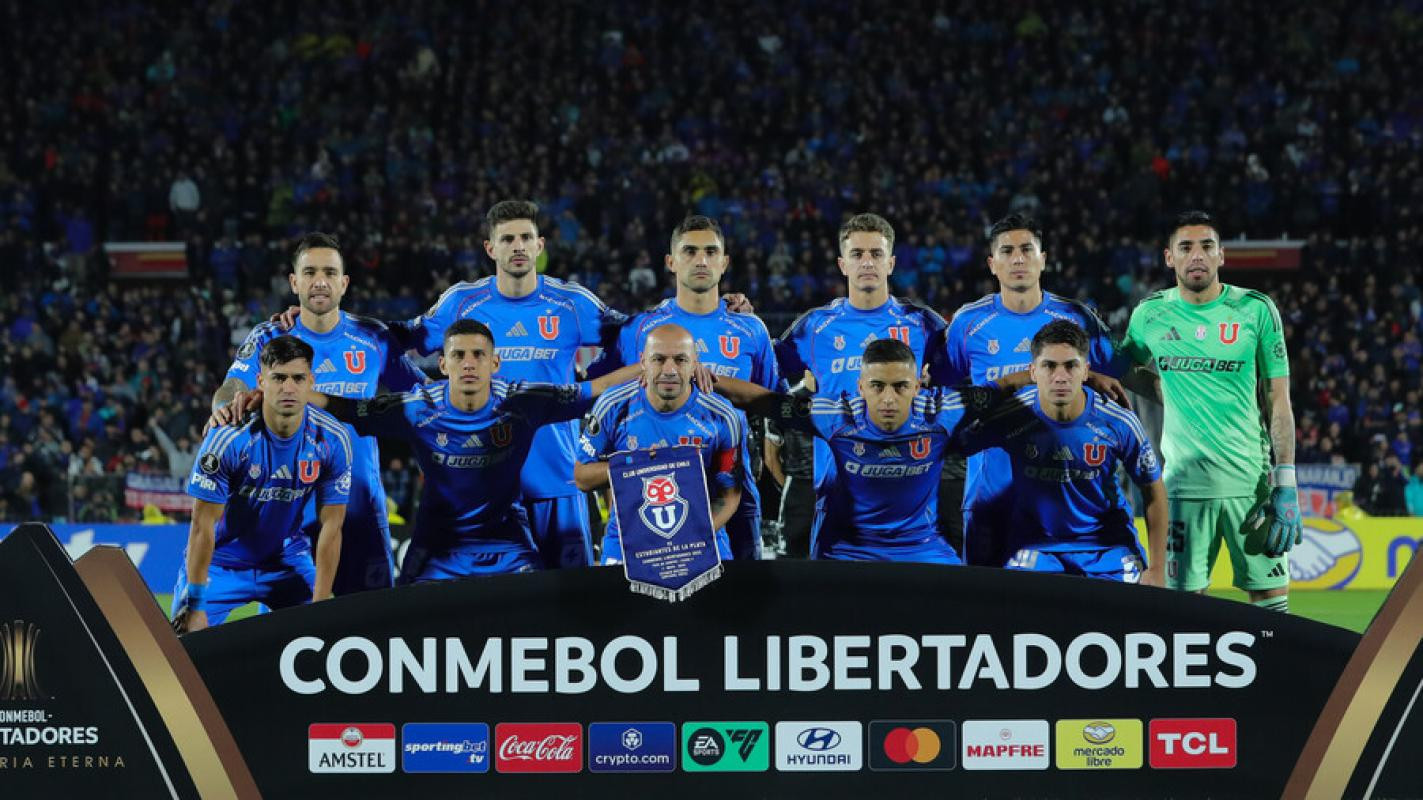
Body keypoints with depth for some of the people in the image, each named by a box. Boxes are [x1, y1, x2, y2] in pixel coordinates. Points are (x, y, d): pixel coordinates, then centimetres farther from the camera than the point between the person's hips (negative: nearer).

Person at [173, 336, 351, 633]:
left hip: (287, 558, 2)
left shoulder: (333, 441, -16)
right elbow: (203, 524, -21)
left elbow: (331, 527, -10)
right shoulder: (229, 439, -25)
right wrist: (195, 605, -21)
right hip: (221, 561, -2)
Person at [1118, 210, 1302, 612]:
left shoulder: (1256, 310, 0)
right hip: (1184, 483, 1)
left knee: (1271, 600, -3)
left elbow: (1278, 401, 0)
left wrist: (1286, 484, -6)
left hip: (1251, 480, -1)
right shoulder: (1150, 315, 5)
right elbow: (1128, 371, 26)